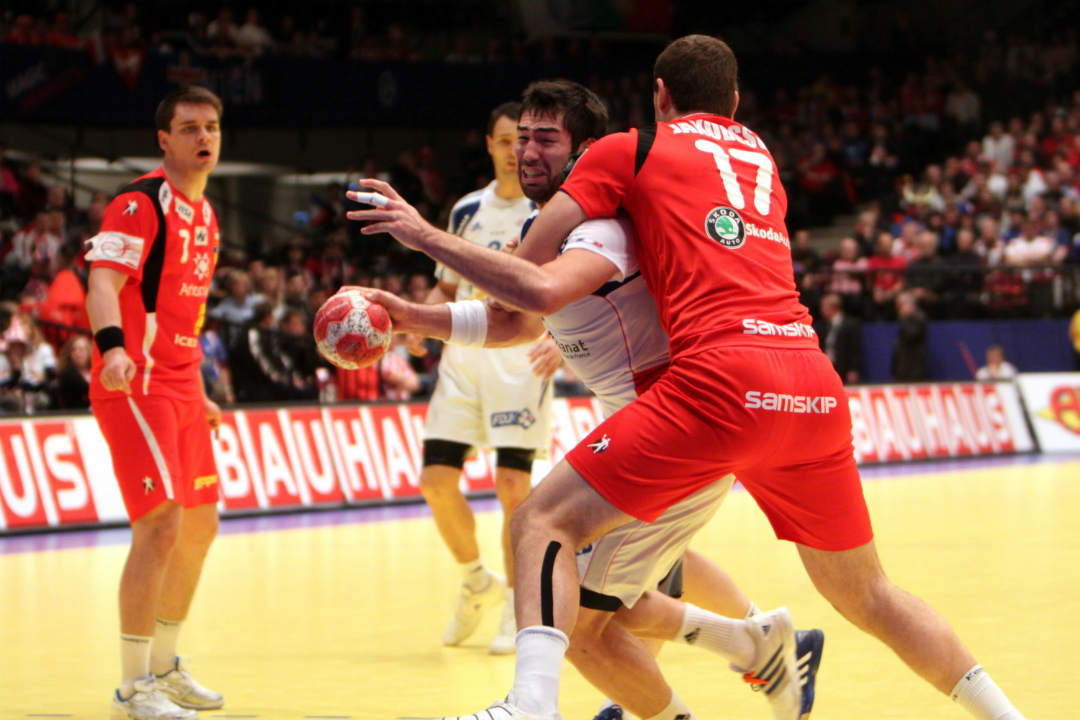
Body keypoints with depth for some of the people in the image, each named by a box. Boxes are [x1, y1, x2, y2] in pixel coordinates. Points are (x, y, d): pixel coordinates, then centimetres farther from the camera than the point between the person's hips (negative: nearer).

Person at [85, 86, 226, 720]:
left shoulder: (205, 214, 16)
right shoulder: (141, 204, -11)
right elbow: (103, 283, -23)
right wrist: (113, 349, -41)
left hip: (181, 388, 9)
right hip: (134, 385, -9)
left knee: (201, 525, 14)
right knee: (161, 525, -15)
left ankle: (164, 664, 29)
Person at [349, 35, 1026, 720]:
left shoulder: (626, 151, 12)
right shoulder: (761, 156, 29)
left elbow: (536, 287, 7)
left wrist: (426, 235, 20)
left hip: (723, 381, -6)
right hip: (815, 381, 6)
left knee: (544, 522, -3)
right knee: (867, 594, 22)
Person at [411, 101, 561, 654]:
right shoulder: (467, 211, 12)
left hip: (522, 360, -4)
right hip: (464, 357, 5)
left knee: (513, 484, -10)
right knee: (437, 478, -2)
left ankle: (517, 607, 5)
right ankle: (476, 583, 20)